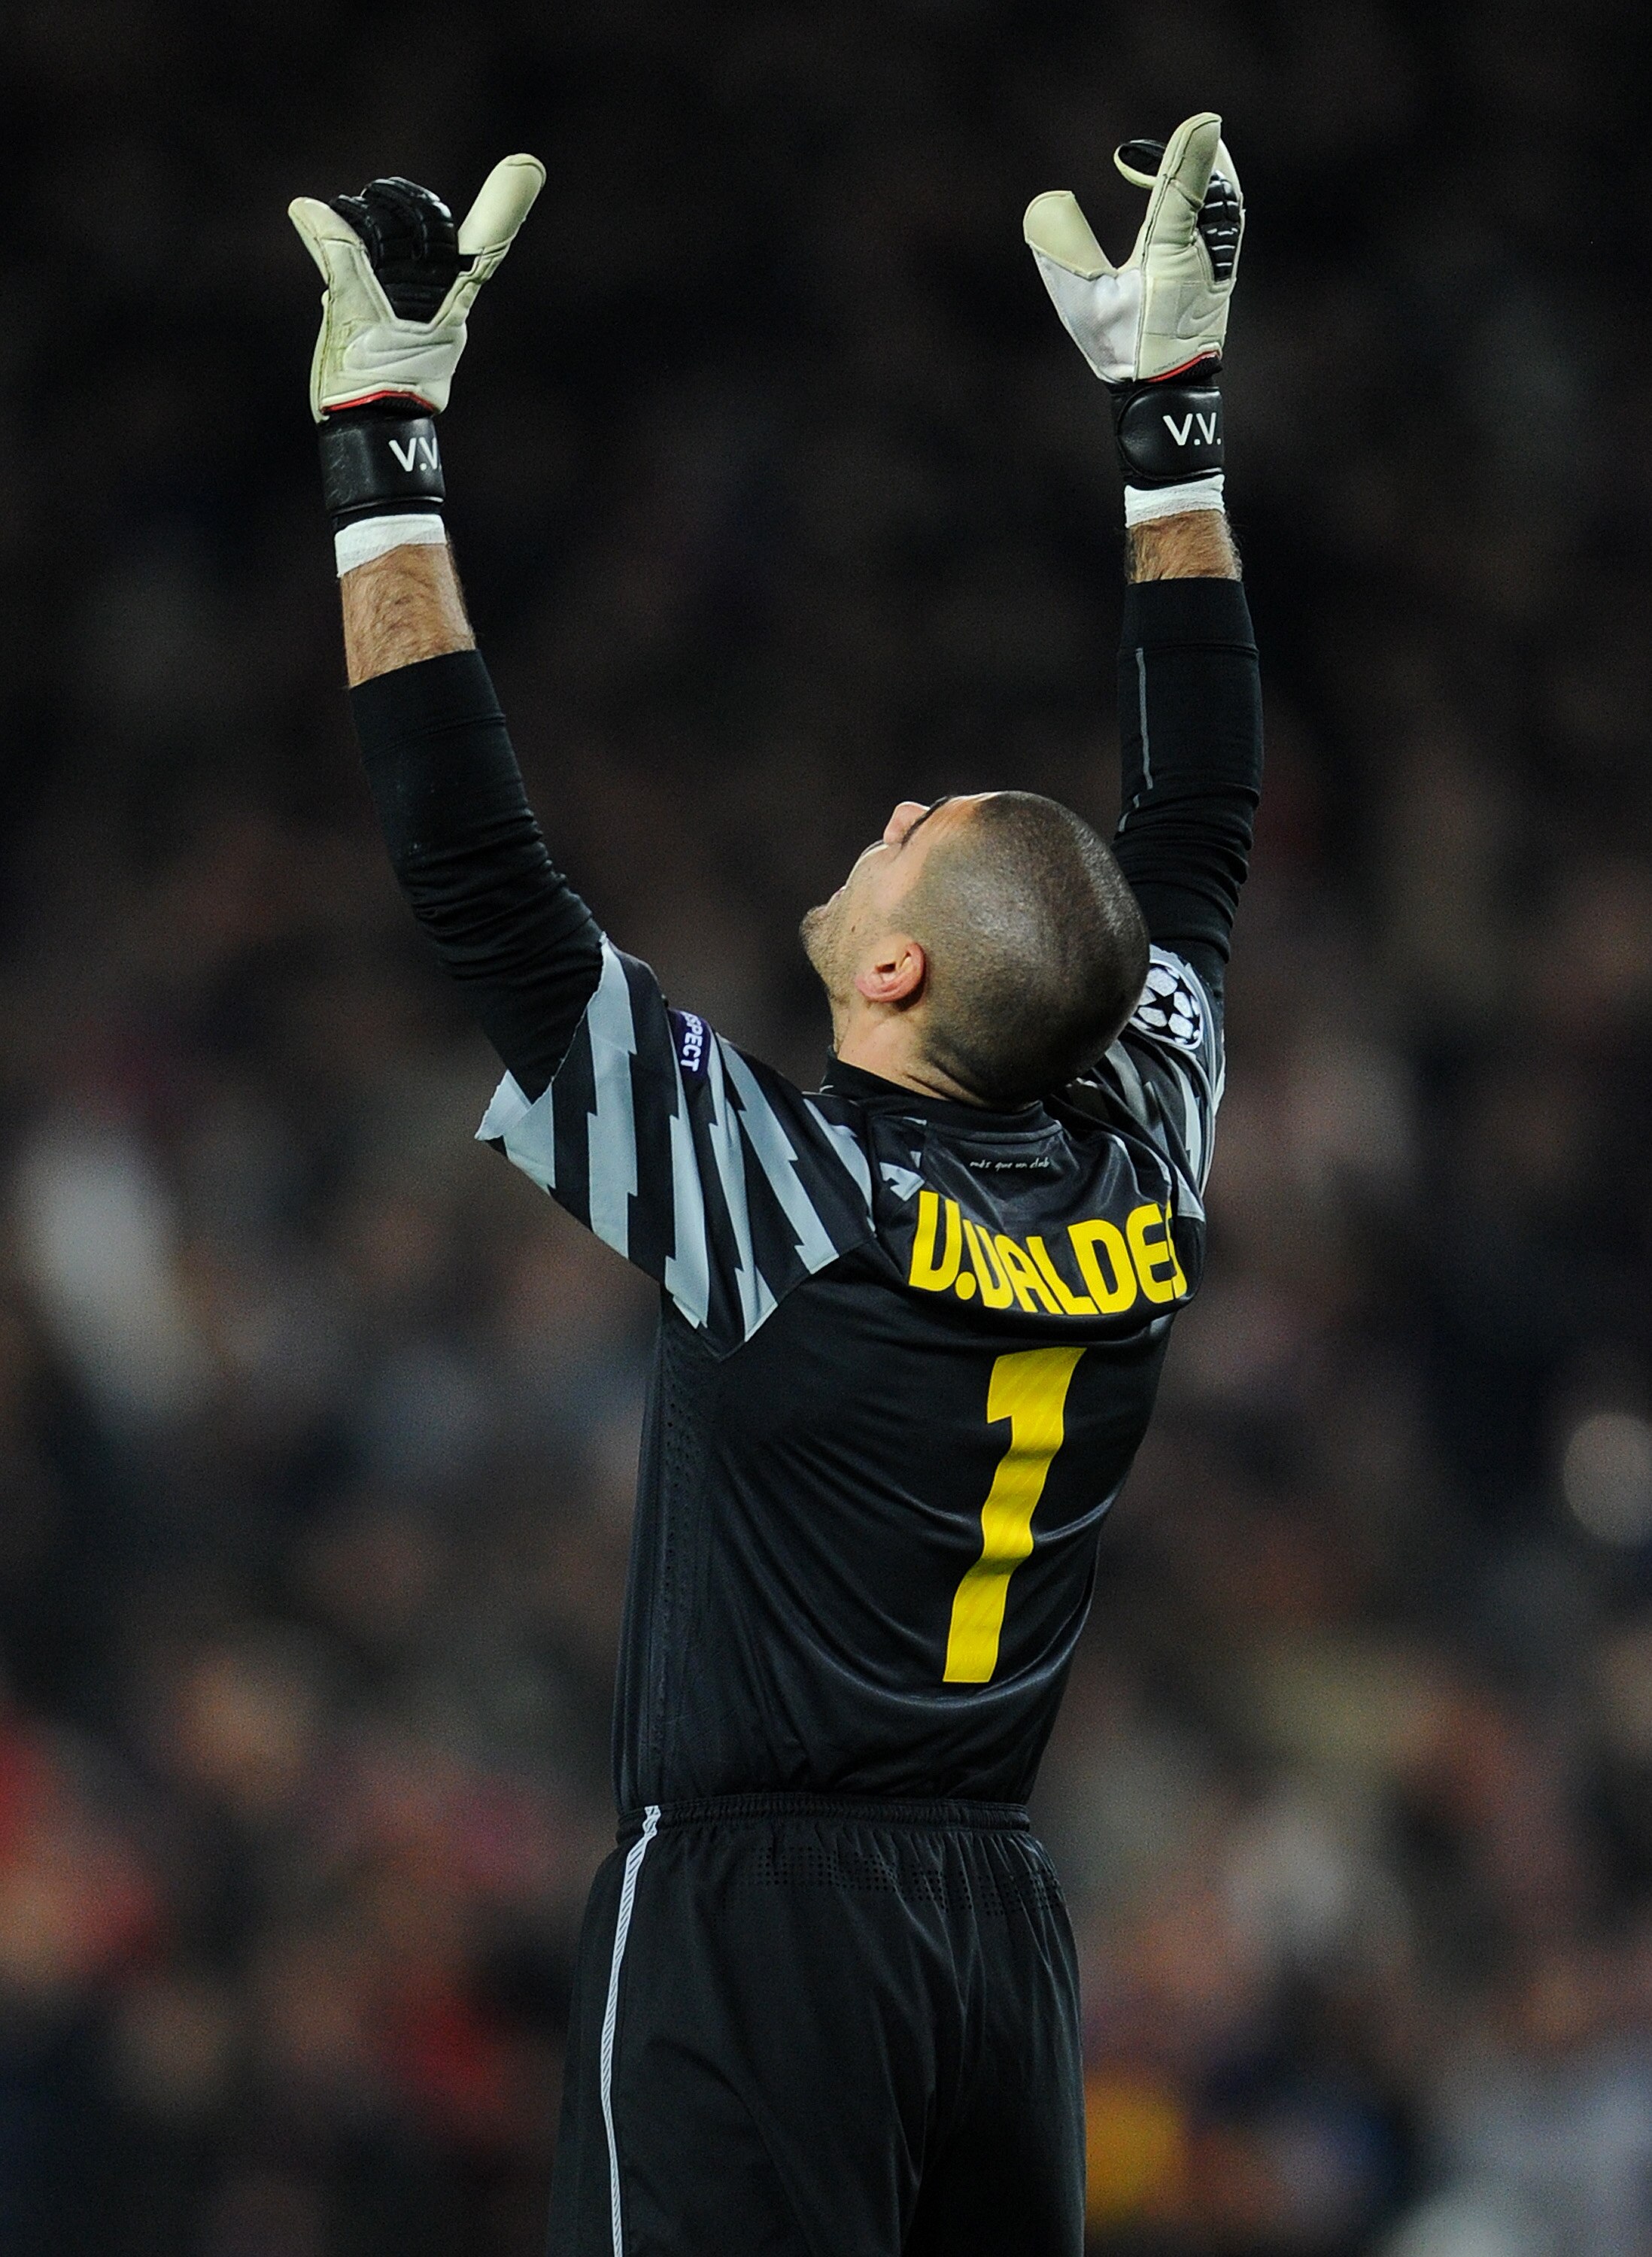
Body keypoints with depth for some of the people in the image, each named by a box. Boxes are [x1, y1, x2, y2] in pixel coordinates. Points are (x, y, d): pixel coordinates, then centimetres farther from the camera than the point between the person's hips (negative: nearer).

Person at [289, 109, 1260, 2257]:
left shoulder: (781, 1194, -14)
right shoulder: (1144, 1179, 2)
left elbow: (477, 870, -16)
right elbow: (1203, 813, 15)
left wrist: (381, 430, -13)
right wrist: (1167, 397, 21)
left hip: (757, 1918, -6)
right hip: (1000, 1922, 6)